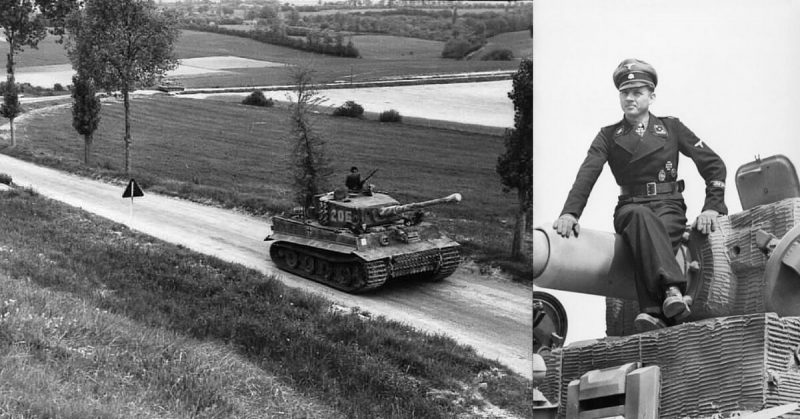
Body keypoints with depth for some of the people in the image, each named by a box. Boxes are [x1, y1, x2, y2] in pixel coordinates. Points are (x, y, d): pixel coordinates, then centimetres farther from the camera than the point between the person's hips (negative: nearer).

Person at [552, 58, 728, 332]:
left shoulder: (671, 127, 14)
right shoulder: (609, 136, 14)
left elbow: (713, 164, 10)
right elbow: (587, 174, -3)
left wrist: (712, 206, -5)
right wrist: (570, 212, -21)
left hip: (669, 206, 0)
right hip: (630, 208, 0)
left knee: (650, 239, -36)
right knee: (643, 217, -38)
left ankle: (652, 313, -54)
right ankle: (672, 291, -56)